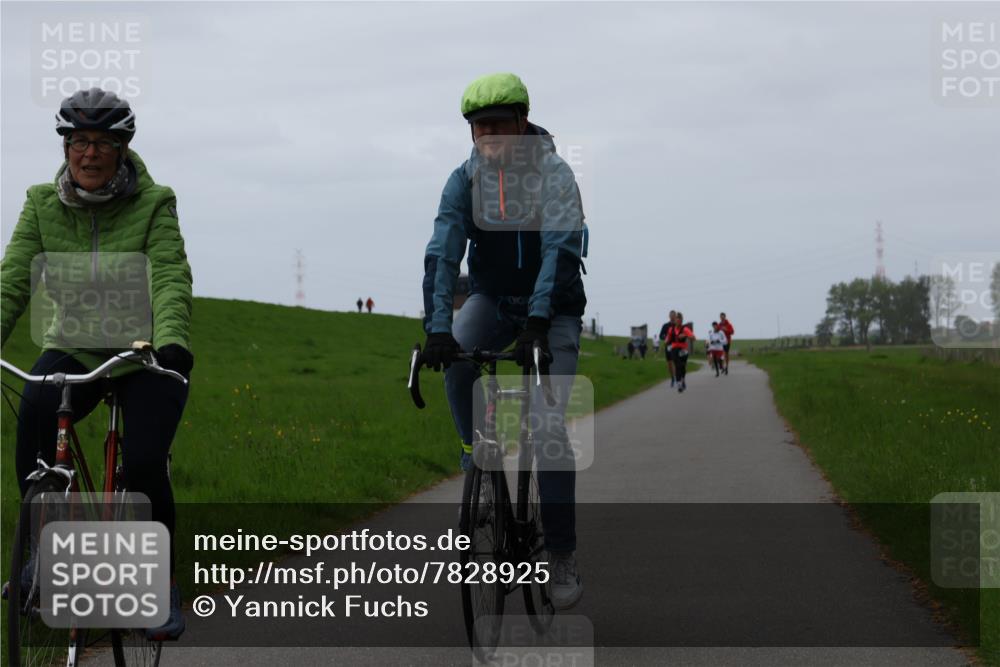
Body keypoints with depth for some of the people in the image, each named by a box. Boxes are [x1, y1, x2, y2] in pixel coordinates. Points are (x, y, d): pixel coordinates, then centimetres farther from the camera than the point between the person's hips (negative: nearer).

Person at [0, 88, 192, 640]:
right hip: (74, 351, 2)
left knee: (143, 464, -21)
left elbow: (170, 279, -24)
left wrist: (170, 342, -44)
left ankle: (165, 585, 2)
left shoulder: (153, 204, -12)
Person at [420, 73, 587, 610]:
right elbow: (442, 253, -20)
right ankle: (479, 452, -6)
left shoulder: (554, 175, -18)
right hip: (493, 300, 3)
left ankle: (562, 555, -6)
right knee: (455, 359, -31)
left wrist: (537, 322, -43)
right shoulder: (465, 181, -9)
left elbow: (561, 249, -29)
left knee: (548, 425, -15)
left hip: (553, 308, -3)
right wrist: (438, 327, -35)